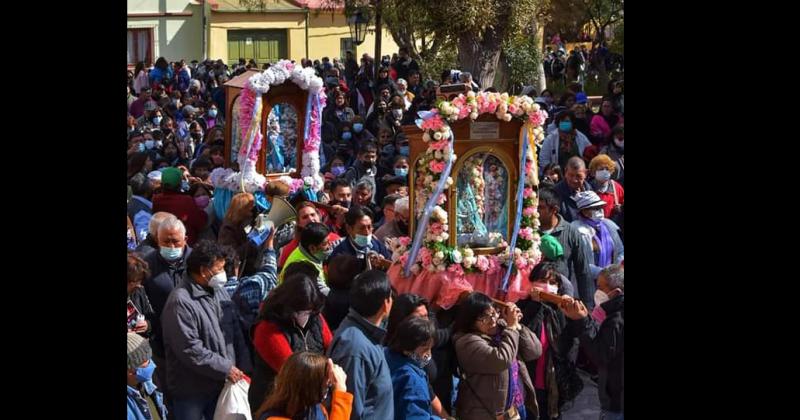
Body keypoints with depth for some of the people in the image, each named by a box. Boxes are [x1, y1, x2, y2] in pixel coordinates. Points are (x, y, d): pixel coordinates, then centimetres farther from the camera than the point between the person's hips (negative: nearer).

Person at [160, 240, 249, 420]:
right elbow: (190, 350, -24)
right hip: (191, 392, -7)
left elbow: (236, 333, 10)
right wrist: (226, 368, -17)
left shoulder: (219, 292, 5)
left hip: (221, 384, 7)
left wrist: (242, 369, 0)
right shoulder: (180, 302, -21)